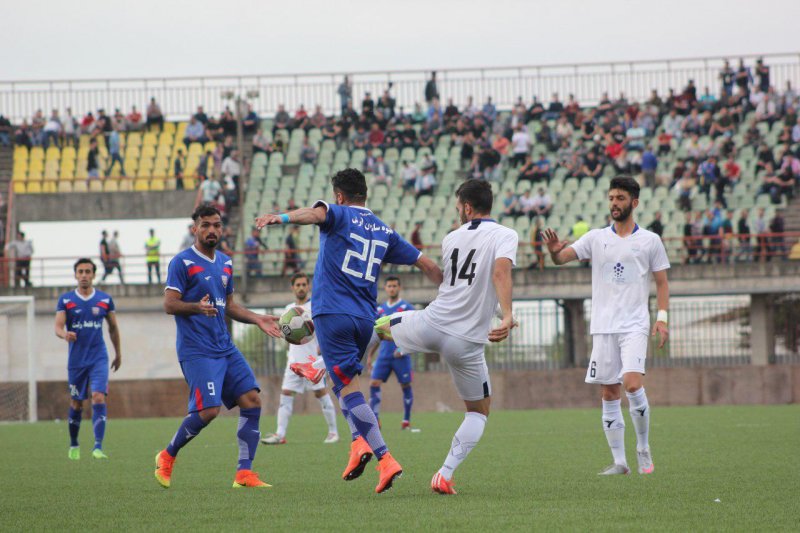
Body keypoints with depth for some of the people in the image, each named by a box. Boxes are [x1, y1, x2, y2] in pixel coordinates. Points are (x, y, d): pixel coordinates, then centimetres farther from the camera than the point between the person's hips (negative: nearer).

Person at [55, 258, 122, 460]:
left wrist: (118, 354, 19)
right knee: (76, 404, 8)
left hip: (99, 358, 0)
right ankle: (73, 445, 28)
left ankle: (98, 447, -21)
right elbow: (58, 327, -6)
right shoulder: (65, 300, 1)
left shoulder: (105, 299, 4)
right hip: (76, 359, 1)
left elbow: (113, 328, 15)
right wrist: (65, 334, -30)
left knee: (98, 398, -17)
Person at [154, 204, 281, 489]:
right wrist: (197, 307, -29)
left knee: (252, 399, -6)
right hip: (196, 350, -7)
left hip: (225, 348, 7)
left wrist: (257, 319, 13)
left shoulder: (225, 263, 17)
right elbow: (169, 304, -11)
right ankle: (167, 456, 7)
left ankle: (244, 473, -3)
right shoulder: (182, 262, -6)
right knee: (208, 410, -17)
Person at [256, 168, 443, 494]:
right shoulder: (384, 231, 17)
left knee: (349, 388, -9)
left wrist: (280, 218, -40)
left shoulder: (339, 215, 2)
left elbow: (317, 213, -23)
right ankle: (360, 442, 4)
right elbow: (427, 265, 19)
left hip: (332, 313, -6)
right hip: (366, 319, 6)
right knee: (344, 379, 25)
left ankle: (385, 458, -21)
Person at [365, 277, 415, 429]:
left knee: (405, 386, 1)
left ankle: (406, 420, 12)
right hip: (384, 354, 4)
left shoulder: (407, 308, -1)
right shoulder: (380, 309, 14)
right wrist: (370, 355, 15)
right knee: (374, 384, -8)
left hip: (401, 355, -4)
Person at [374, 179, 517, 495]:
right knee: (479, 411, 15)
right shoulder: (505, 236, -3)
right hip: (467, 342, -3)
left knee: (380, 326, 33)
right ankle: (445, 475, 3)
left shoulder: (450, 239, 12)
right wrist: (507, 316, -32)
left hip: (430, 324, 3)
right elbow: (501, 272, -22)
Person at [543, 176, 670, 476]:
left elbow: (662, 282, 9)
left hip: (634, 325, -3)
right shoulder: (596, 238, 9)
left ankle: (643, 448, -3)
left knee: (632, 383, -21)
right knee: (608, 394, 1)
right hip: (603, 327, 3)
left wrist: (662, 318, -4)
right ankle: (619, 462, 7)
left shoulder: (650, 241, 6)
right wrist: (554, 251, -25)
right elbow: (562, 258, -1)